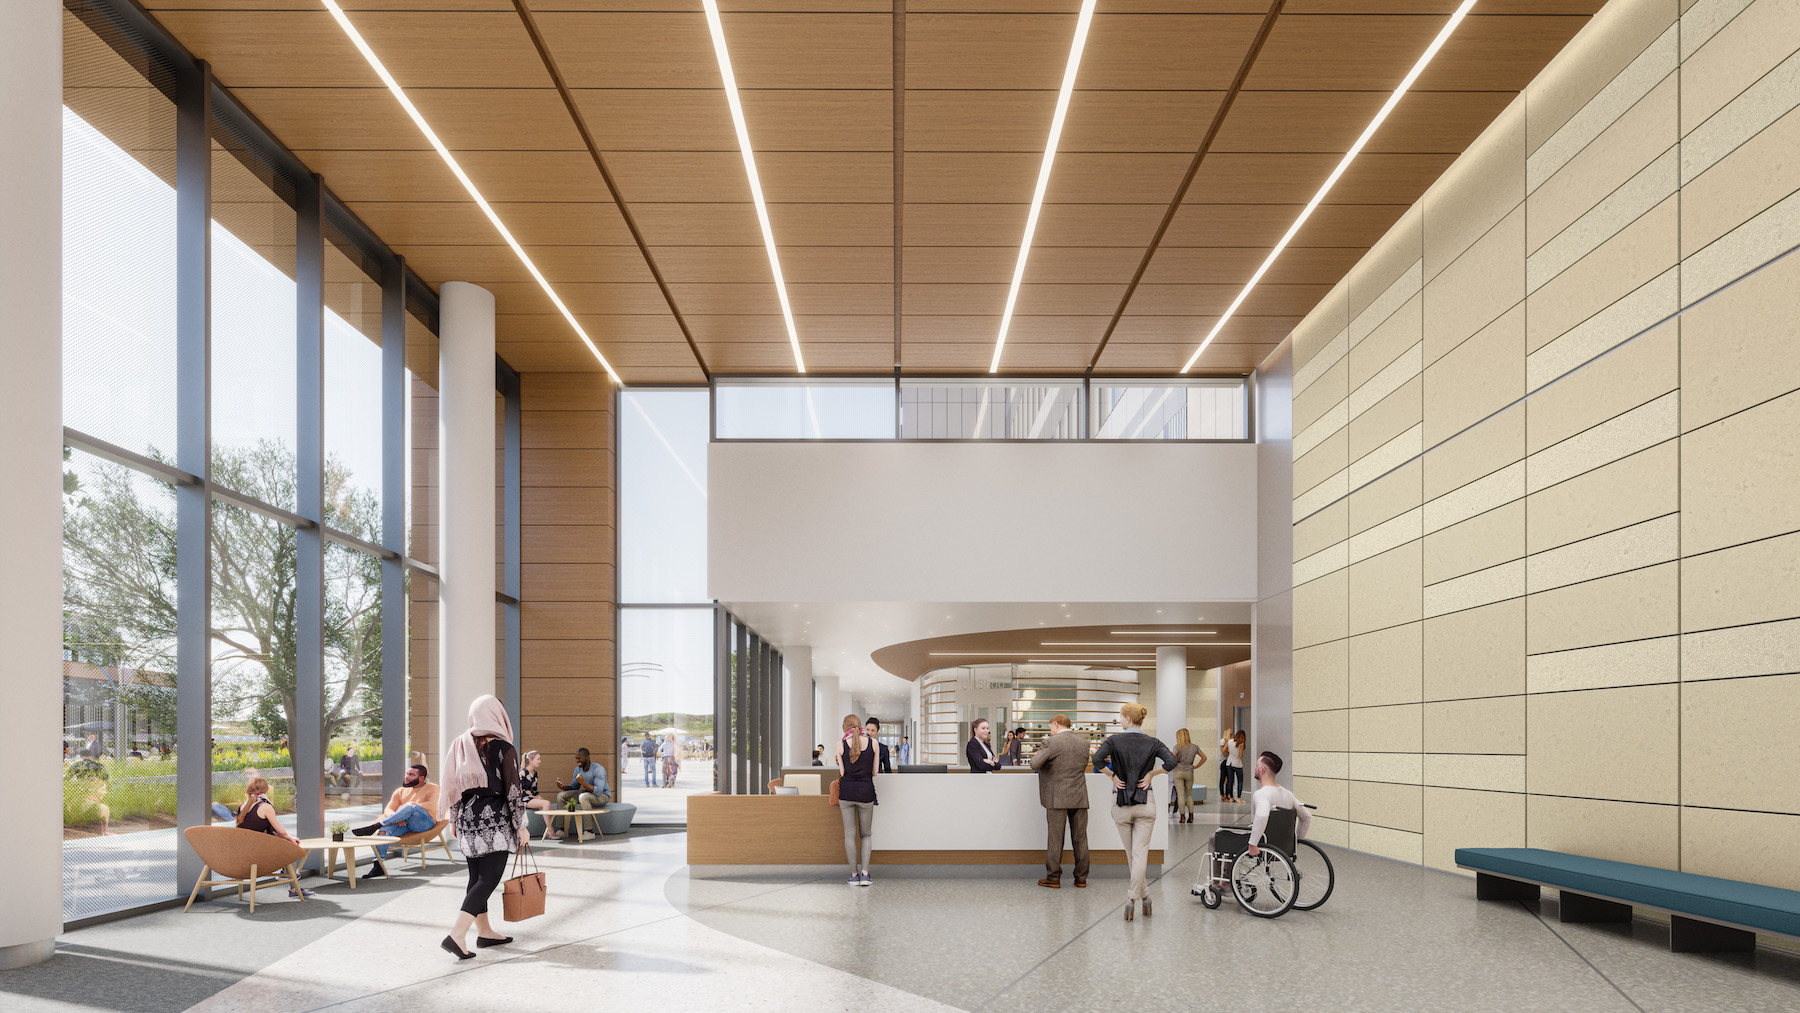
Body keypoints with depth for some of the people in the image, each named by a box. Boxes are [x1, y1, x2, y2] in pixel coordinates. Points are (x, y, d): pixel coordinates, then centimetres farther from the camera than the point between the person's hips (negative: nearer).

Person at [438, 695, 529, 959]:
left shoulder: (459, 746, 4)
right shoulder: (503, 749, -11)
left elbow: (452, 786, 9)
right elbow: (513, 790, -11)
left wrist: (455, 820, 19)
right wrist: (521, 827, -5)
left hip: (467, 818, 6)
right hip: (494, 820, -6)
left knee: (476, 876, 16)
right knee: (489, 878, -5)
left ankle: (484, 932, 26)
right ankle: (456, 935, -16)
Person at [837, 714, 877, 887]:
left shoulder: (841, 745, -3)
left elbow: (842, 772, 1)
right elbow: (874, 772, 2)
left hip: (846, 791, 0)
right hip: (866, 792, 0)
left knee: (850, 834, 8)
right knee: (865, 835, 12)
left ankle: (854, 874, 8)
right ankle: (864, 873, -1)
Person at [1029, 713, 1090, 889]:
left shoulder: (1051, 743, -9)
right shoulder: (1084, 743, 8)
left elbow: (1035, 764, -15)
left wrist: (1036, 755, 7)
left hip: (1058, 798, -4)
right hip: (1080, 797, 4)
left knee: (1055, 838, 1)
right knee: (1080, 838, 9)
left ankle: (1053, 878, 5)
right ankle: (1081, 878, 12)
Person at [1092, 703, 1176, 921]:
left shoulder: (1114, 740, -6)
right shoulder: (1152, 743, -1)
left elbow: (1097, 759, -21)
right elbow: (1171, 761, -15)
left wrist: (1112, 775, -6)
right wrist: (1151, 774, -3)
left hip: (1121, 804, 0)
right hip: (1145, 804, 1)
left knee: (1132, 854, 14)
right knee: (1140, 854, -1)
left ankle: (1145, 895, 21)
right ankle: (1131, 898, -12)